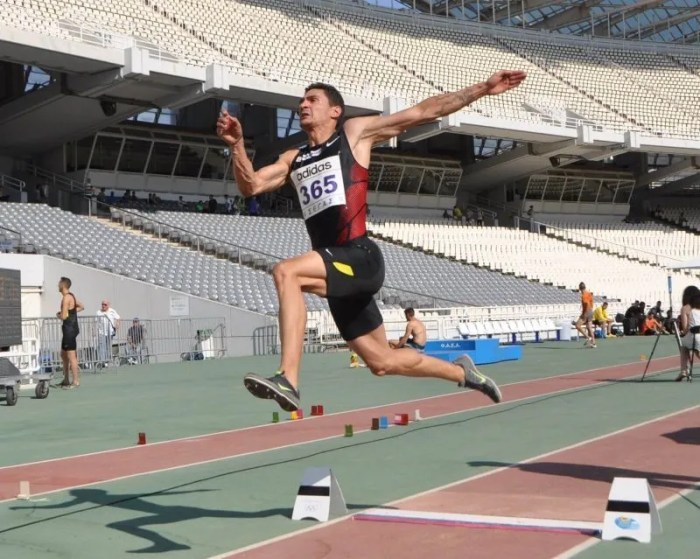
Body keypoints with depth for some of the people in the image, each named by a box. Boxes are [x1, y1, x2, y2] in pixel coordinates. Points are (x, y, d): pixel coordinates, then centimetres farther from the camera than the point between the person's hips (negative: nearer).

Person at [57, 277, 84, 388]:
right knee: (63, 354, 17)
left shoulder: (66, 298, -16)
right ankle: (66, 380, 23)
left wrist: (58, 315, 1)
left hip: (70, 329, -10)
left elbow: (63, 316, -21)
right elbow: (81, 307, 29)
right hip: (70, 329, 10)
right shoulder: (71, 296, 13)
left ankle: (75, 382, -5)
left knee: (71, 356, -7)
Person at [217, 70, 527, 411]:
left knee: (286, 273, -30)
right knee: (383, 362, 13)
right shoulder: (293, 160, 22)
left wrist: (483, 89, 3)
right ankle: (461, 372, 37)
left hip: (360, 259, -7)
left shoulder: (355, 133, 8)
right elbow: (251, 186, 11)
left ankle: (287, 380, -34)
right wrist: (236, 145, -4)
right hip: (336, 270, 7)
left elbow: (423, 112, 6)